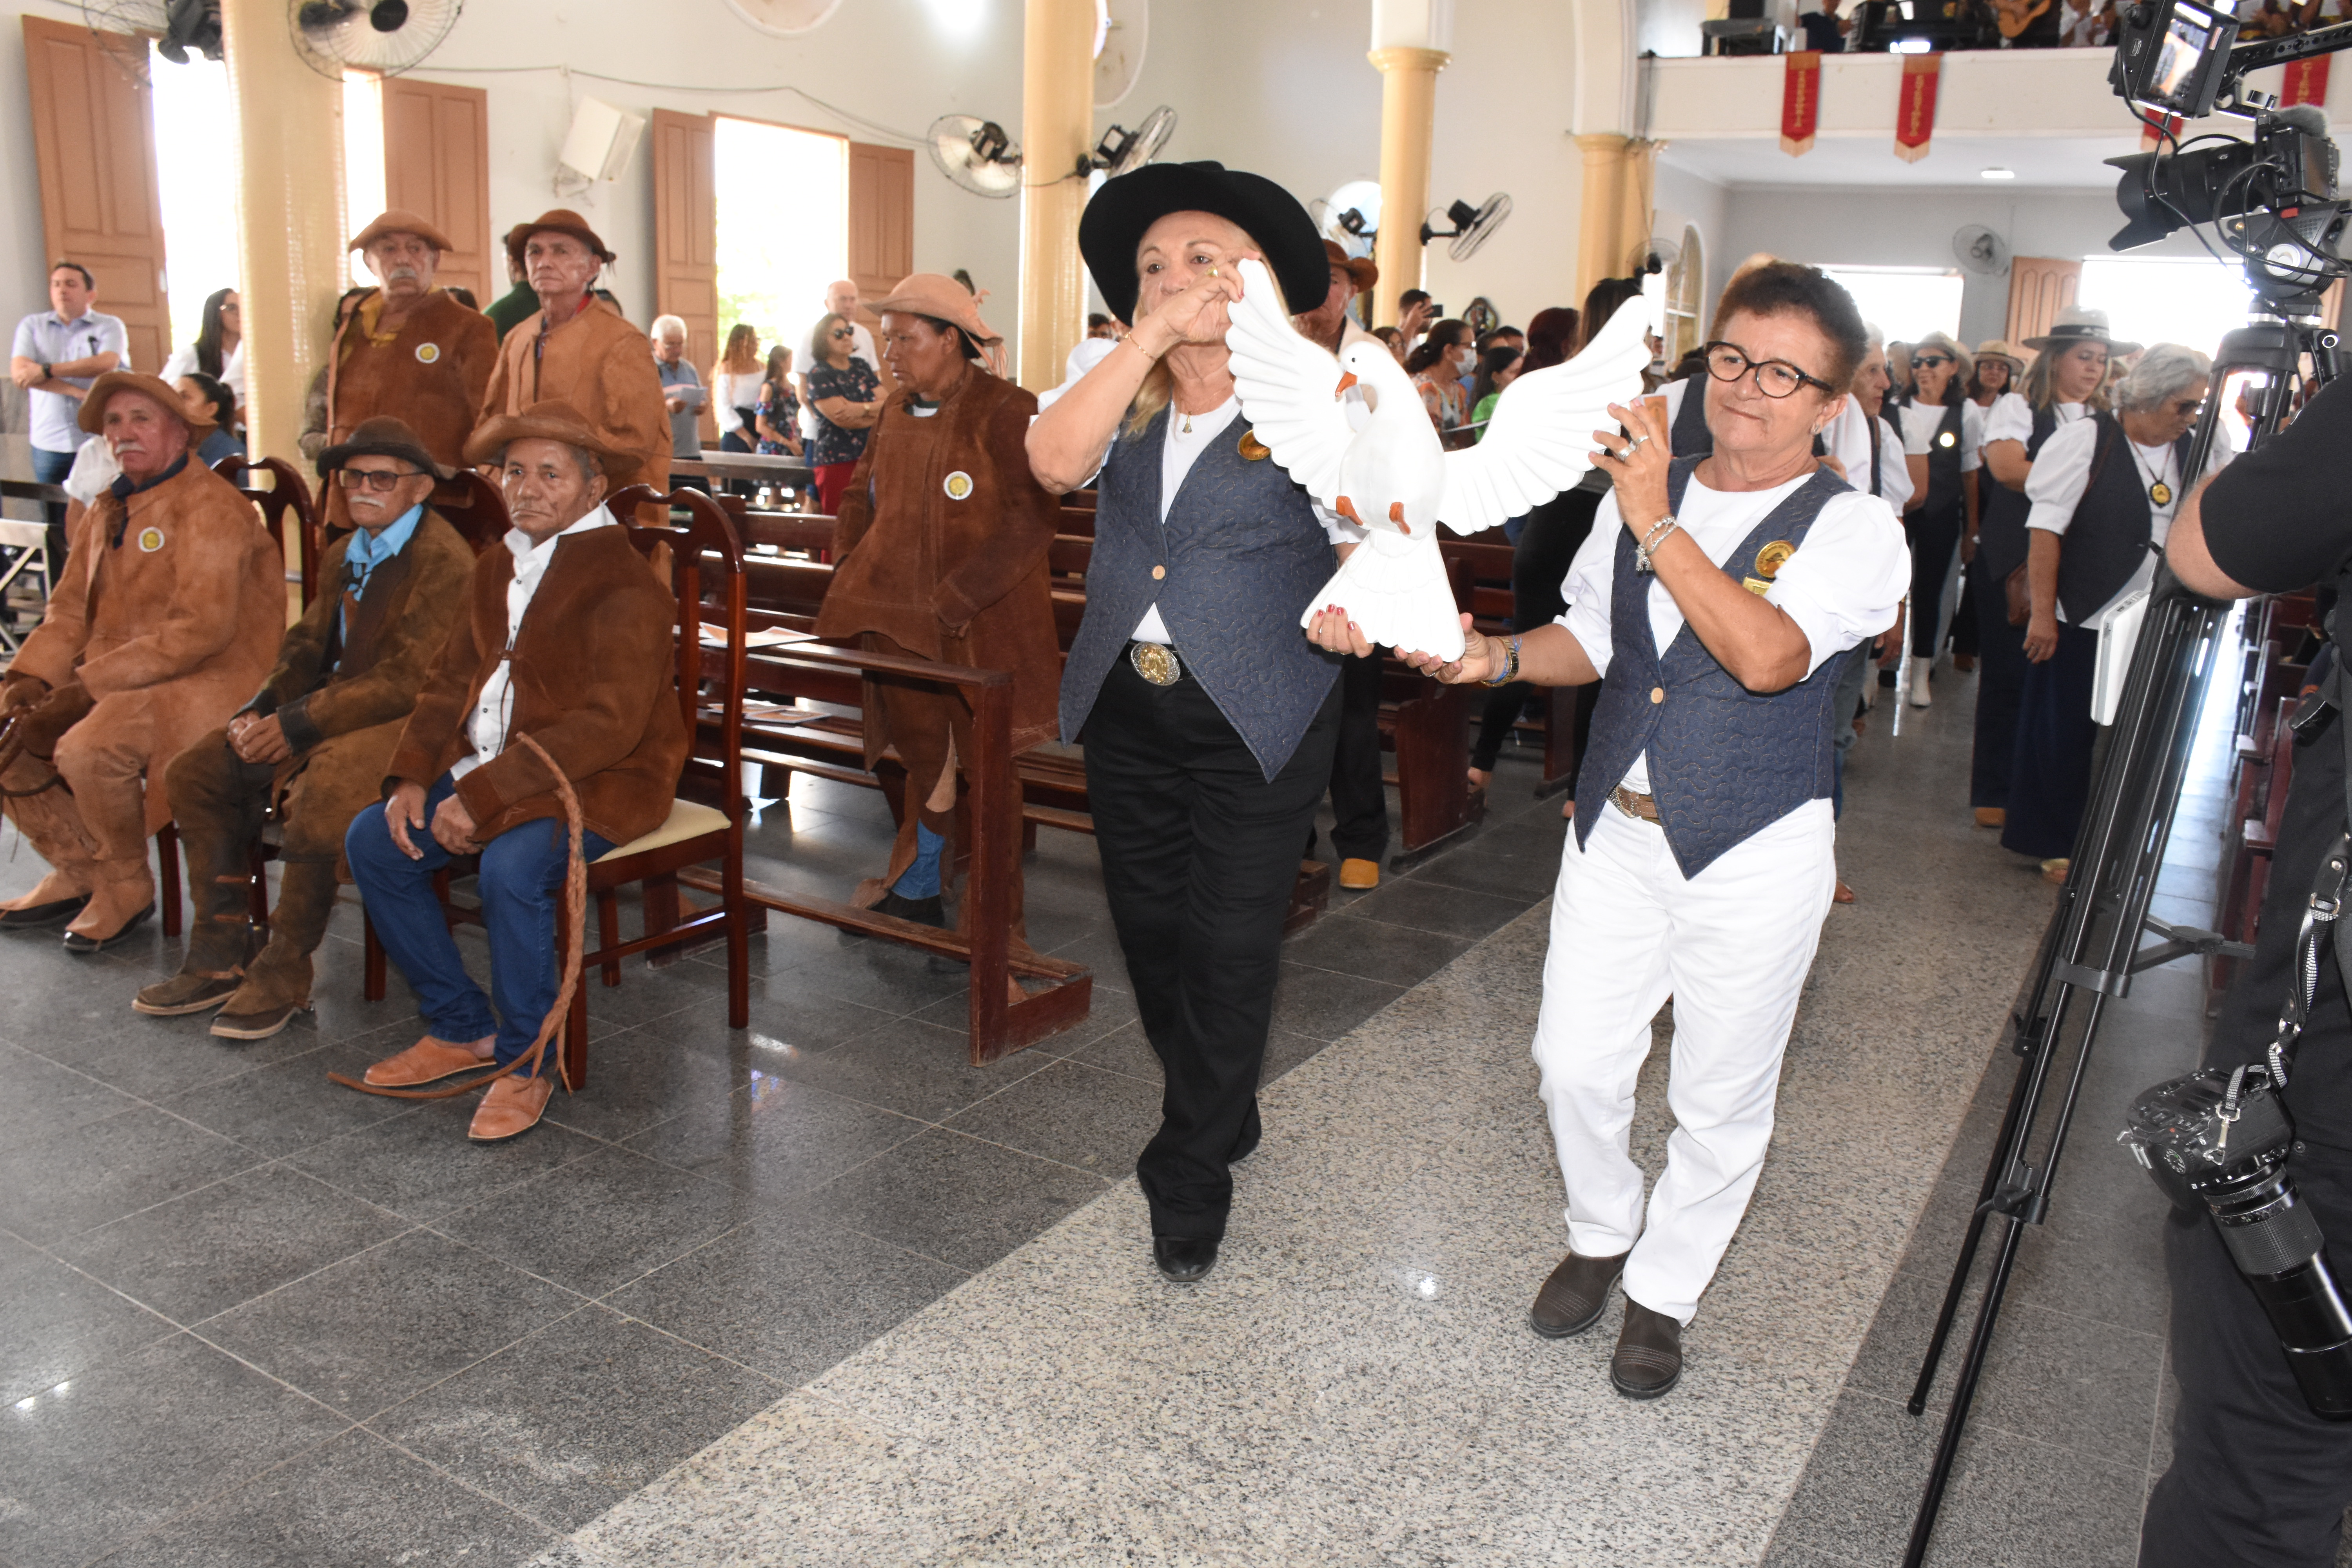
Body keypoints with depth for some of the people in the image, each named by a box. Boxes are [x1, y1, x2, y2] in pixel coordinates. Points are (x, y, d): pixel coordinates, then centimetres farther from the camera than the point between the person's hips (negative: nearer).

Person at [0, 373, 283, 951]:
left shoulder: (212, 507, -13)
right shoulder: (105, 512, 15)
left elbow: (198, 631, -22)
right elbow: (69, 612, 15)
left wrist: (87, 689, -21)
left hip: (205, 681, -9)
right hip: (109, 679, 9)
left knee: (90, 750, -30)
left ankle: (127, 886, -5)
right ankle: (76, 873, 13)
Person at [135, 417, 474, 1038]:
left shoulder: (444, 559, -14)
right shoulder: (345, 555, 17)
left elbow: (406, 679, -20)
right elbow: (308, 644, 17)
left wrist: (296, 725, -19)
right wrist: (260, 709, -4)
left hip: (410, 721, -10)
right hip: (333, 707, 10)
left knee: (318, 795, -35)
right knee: (193, 772, 0)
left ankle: (284, 974, -15)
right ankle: (220, 958, 5)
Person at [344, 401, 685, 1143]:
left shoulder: (626, 586, -15)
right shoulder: (497, 567, 14)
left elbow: (608, 724, -25)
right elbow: (453, 681, 15)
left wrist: (482, 796, -26)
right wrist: (412, 775, -3)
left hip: (598, 782, -9)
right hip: (490, 767, 9)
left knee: (511, 866, -32)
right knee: (372, 840, -3)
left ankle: (528, 1060, -9)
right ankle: (462, 1028, 10)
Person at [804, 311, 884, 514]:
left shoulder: (861, 367, 16)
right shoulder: (819, 374, -2)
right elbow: (841, 419, -12)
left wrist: (863, 409, -13)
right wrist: (878, 413, 0)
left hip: (870, 456, 5)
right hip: (836, 460, -5)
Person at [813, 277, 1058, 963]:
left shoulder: (1006, 411, -11)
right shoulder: (896, 412, 13)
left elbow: (1031, 522, -19)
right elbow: (862, 494, 25)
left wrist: (954, 603, -21)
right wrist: (850, 569, 6)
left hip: (981, 631, -6)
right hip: (903, 630, 6)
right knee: (924, 763, 17)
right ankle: (914, 891, 34)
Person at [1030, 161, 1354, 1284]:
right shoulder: (1119, 397, 5)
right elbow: (1052, 464, -16)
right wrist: (1147, 339, -21)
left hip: (1256, 727, -5)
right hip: (1126, 714, 5)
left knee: (1228, 956, 2)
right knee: (1150, 933, 17)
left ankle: (1191, 1177, 22)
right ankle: (1218, 1117, 42)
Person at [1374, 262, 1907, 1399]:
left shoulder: (1853, 528, -10)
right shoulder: (1638, 491, 5)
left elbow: (1766, 655, -27)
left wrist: (1659, 528, -27)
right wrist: (1501, 656, -6)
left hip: (1756, 849, -4)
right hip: (1617, 829, 4)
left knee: (1718, 1099, 10)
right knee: (1574, 1060, 10)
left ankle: (1665, 1288, 34)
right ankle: (1601, 1233, 39)